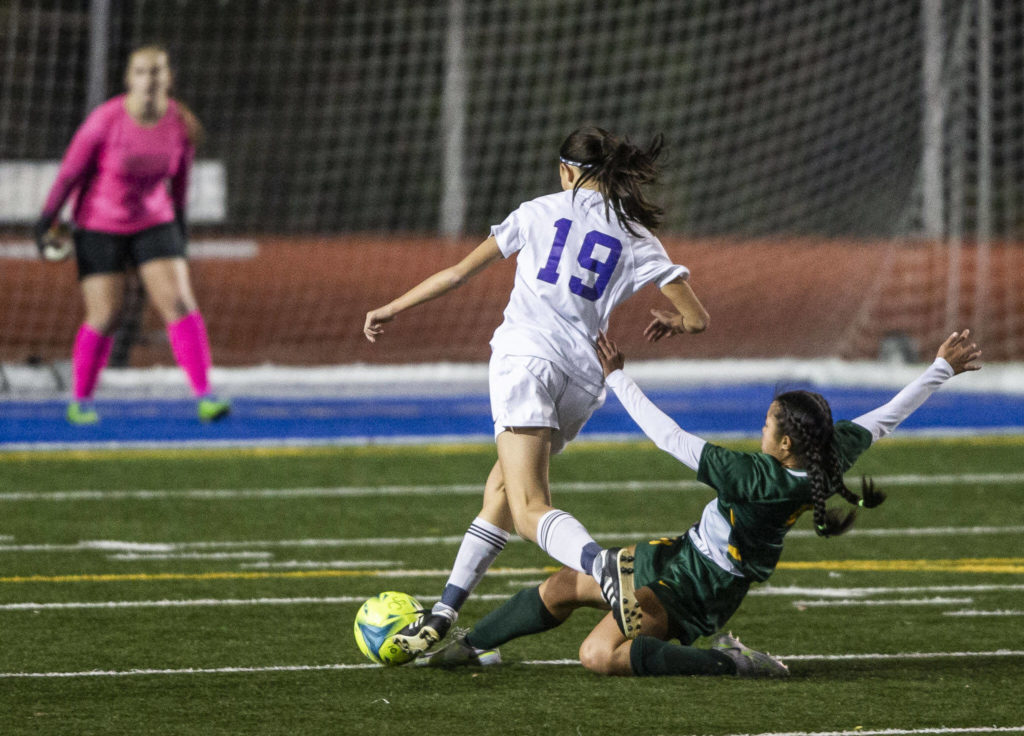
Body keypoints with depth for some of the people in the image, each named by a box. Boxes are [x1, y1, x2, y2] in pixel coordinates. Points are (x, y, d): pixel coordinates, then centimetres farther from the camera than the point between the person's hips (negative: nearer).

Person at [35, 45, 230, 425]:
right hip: (99, 226, -3)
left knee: (180, 305, -12)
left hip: (154, 222, 3)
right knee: (104, 318, -5)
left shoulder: (181, 124, -9)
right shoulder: (106, 120, -20)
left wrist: (179, 216, 18)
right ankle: (80, 401, 15)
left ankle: (205, 396, -11)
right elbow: (70, 170, -10)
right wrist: (46, 219, -7)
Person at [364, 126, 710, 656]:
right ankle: (444, 613, 19)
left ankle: (604, 567, -46)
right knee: (501, 489, 20)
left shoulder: (540, 211, 12)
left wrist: (392, 309, 26)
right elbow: (697, 318, 13)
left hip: (525, 353, -4)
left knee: (530, 511, -17)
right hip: (582, 371, 4)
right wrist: (669, 322, 38)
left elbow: (461, 272, 15)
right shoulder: (637, 239, 15)